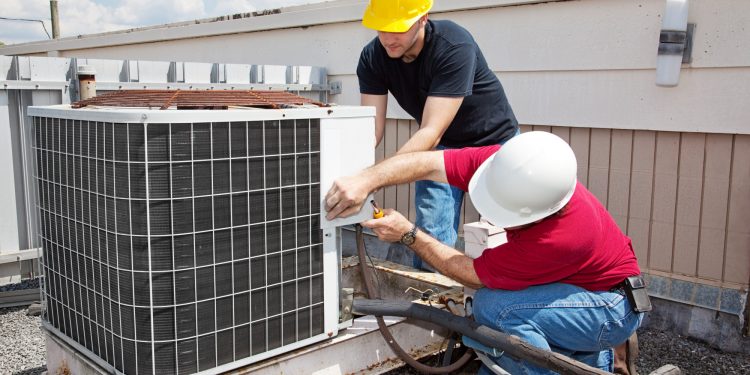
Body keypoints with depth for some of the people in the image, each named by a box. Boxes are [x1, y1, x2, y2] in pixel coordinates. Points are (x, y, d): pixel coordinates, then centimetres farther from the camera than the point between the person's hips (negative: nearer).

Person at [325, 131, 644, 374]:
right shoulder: (506, 165, -24)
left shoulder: (563, 237, -39)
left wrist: (408, 235, -23)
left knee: (494, 306, -30)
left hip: (616, 305, -7)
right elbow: (429, 164, -24)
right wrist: (366, 180, -39)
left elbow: (475, 275, -26)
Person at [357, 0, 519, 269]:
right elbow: (371, 128, -22)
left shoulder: (454, 47, -33)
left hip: (494, 141, -3)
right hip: (440, 147, 4)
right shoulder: (373, 57, -17)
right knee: (430, 237, -6)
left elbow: (432, 132, -40)